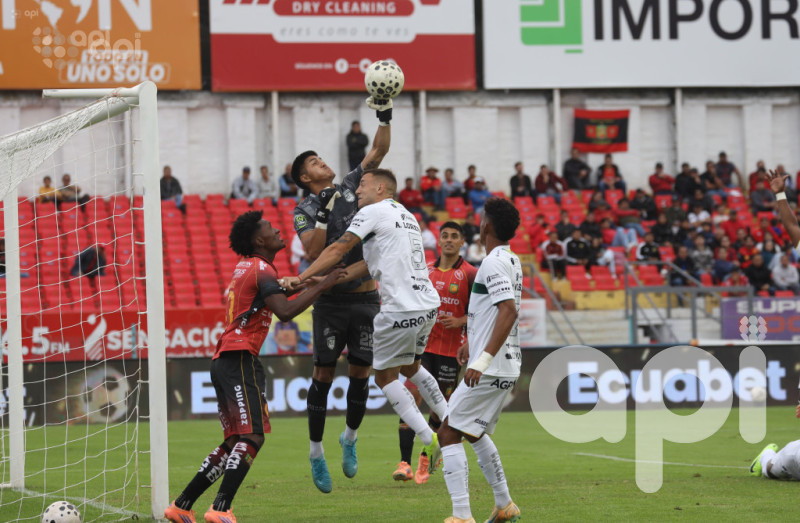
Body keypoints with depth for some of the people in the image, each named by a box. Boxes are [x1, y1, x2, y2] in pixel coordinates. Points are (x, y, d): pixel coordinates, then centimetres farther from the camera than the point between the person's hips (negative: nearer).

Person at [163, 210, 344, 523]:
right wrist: (322, 286, -17)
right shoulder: (262, 271, -9)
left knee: (234, 443, 13)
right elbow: (285, 311, -22)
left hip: (223, 360, 10)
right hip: (240, 359, -10)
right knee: (252, 436, -16)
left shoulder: (247, 266, 20)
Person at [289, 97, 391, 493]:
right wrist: (323, 215, -21)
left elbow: (378, 152, 7)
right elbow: (312, 252, -15)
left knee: (361, 371, 5)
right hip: (331, 300, -4)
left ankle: (350, 437, 25)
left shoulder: (350, 187, 10)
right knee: (324, 372, -2)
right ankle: (316, 452, 5)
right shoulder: (305, 210, -2)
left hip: (366, 297, 4)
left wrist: (384, 117, -4)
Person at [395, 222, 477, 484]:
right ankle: (405, 463, -16)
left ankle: (425, 461, 25)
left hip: (451, 351, -2)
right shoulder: (425, 270, 9)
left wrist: (460, 321, -16)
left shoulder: (469, 274, -2)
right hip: (423, 345, 2)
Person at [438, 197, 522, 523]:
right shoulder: (512, 261, 15)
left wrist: (483, 359, -30)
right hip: (508, 368, 10)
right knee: (475, 434, 24)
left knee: (448, 433, -9)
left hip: (489, 370, -10)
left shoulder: (494, 263, -15)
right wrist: (471, 343, 41)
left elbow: (509, 311, -26)